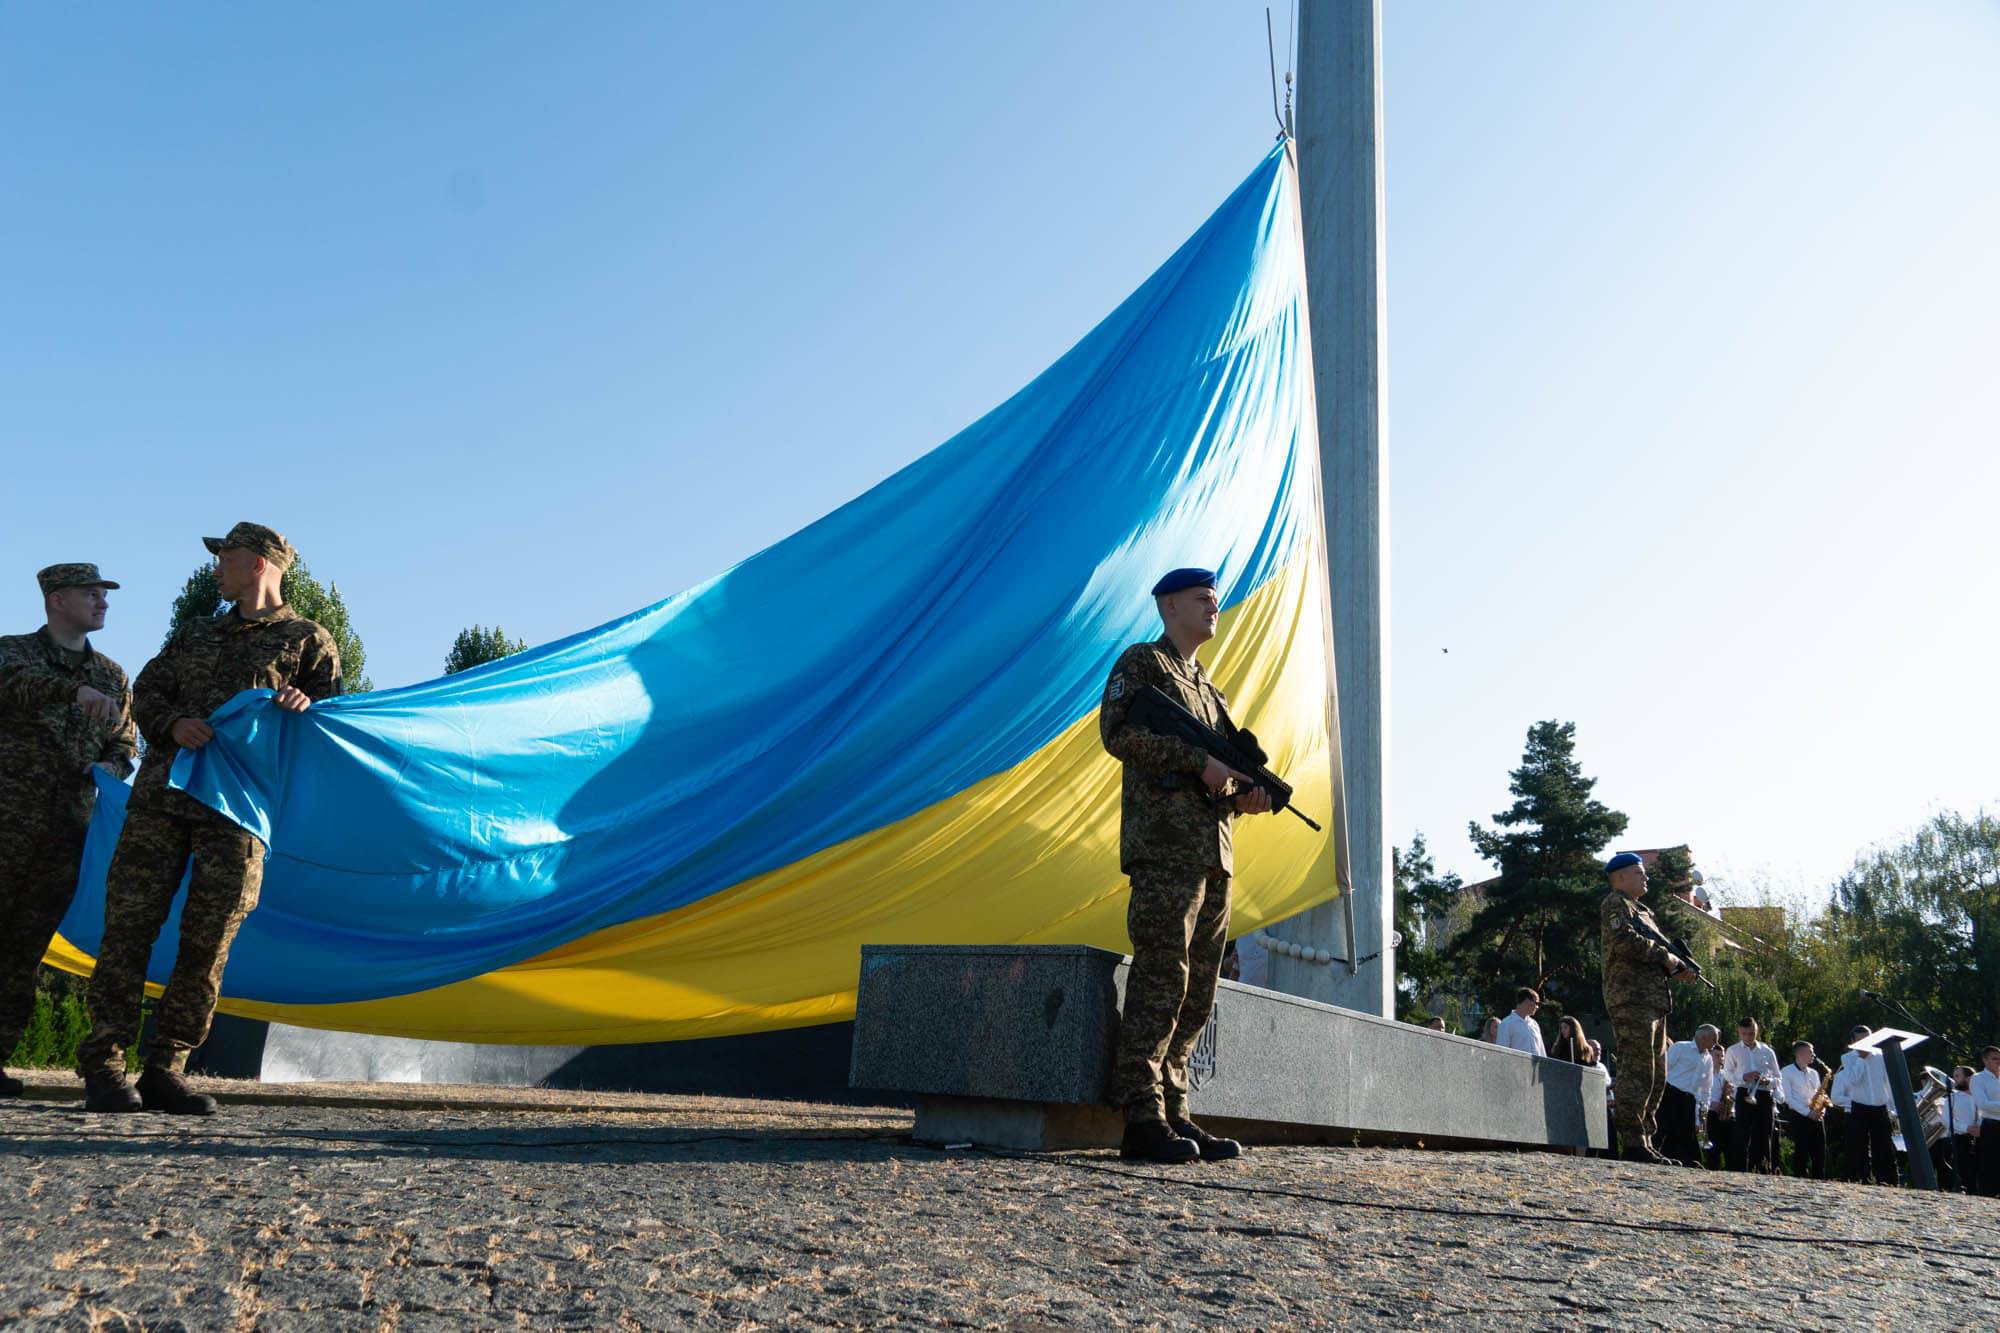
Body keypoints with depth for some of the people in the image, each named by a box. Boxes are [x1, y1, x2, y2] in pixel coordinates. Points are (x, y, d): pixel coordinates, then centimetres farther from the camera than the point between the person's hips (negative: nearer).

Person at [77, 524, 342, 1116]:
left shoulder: (309, 641, 12)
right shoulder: (196, 634, 25)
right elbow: (146, 691, 16)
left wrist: (307, 707, -18)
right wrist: (174, 724, -6)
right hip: (163, 793, 3)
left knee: (207, 940, -3)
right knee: (129, 923, -5)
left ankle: (165, 1070, 5)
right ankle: (103, 1066, 0)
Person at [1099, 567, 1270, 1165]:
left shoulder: (1207, 687, 28)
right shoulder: (1142, 662, 4)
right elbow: (1118, 731, -12)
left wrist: (1245, 795, 4)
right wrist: (1199, 761, -16)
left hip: (1213, 852, 8)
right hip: (1164, 846, -8)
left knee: (1197, 994, 6)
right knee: (1160, 981, -13)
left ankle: (1174, 1113, 10)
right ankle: (1143, 1121, -11)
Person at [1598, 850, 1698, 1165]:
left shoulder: (1641, 910, 27)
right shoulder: (1615, 904, -3)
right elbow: (1623, 941, -21)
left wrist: (1674, 969, 8)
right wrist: (1664, 956, -12)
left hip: (1653, 1002, 10)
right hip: (1631, 999, -10)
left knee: (1656, 1076, 11)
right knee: (1637, 1072, -12)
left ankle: (1644, 1141, 15)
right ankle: (1634, 1143, -12)